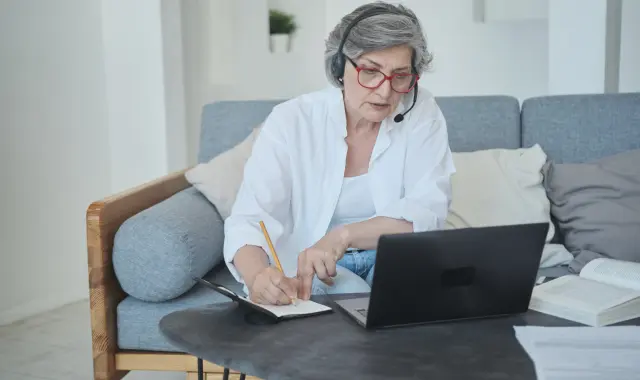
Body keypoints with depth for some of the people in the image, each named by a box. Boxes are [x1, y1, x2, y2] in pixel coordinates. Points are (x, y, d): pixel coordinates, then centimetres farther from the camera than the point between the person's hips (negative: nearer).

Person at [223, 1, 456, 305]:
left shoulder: (421, 112, -10)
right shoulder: (291, 121, -16)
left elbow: (428, 211, -18)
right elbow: (249, 220, -23)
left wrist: (343, 236, -35)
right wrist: (257, 277, -47)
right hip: (305, 268, -2)